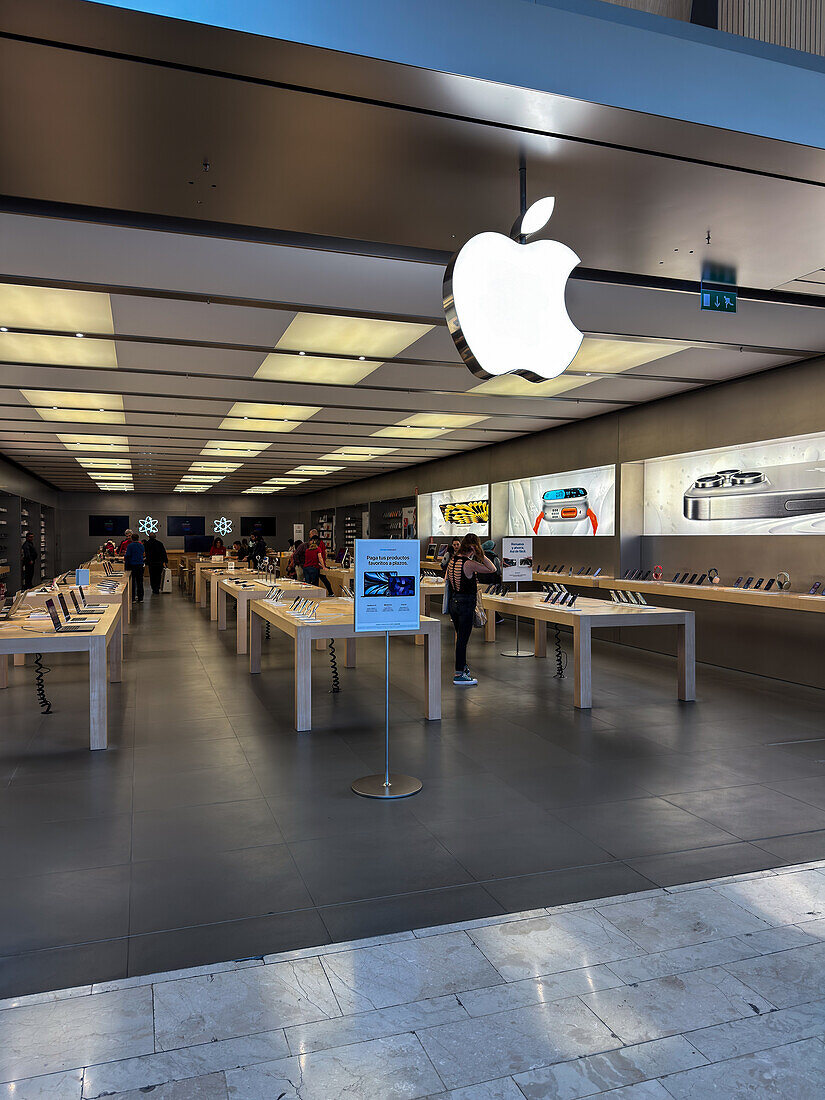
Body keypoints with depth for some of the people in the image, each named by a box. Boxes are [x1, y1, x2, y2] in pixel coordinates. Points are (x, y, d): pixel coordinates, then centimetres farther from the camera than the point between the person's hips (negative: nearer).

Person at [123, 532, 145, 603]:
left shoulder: (130, 546, -8)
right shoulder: (141, 545, 7)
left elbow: (127, 556, -12)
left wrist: (126, 565, -7)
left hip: (132, 565, -4)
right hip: (140, 565, 4)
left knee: (132, 582, 3)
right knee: (140, 582, 9)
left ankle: (132, 598, 2)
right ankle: (140, 598, 10)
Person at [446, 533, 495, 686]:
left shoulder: (452, 560, 4)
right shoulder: (469, 564, -19)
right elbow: (492, 569, -14)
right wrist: (480, 554, -11)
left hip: (454, 602, 8)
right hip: (466, 603, -8)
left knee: (460, 637, 21)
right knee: (463, 639, -2)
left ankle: (462, 667, 35)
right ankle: (459, 675, 2)